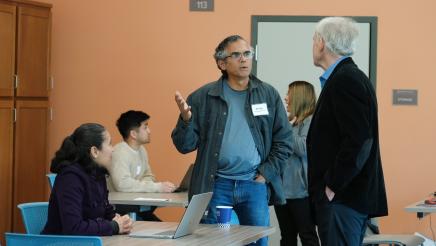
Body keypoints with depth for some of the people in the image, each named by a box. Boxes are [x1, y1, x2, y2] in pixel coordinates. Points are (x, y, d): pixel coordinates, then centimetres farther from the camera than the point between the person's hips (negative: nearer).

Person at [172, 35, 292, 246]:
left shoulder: (269, 95, 6)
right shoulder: (203, 97, 1)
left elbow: (283, 141, 9)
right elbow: (185, 145, 1)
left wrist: (265, 173, -1)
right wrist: (186, 119, -17)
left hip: (255, 184, 2)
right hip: (215, 185, -1)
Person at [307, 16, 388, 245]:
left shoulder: (346, 80, -14)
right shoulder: (346, 77, 16)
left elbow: (359, 140, -22)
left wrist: (333, 186, -17)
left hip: (343, 196, -10)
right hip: (344, 194, 10)